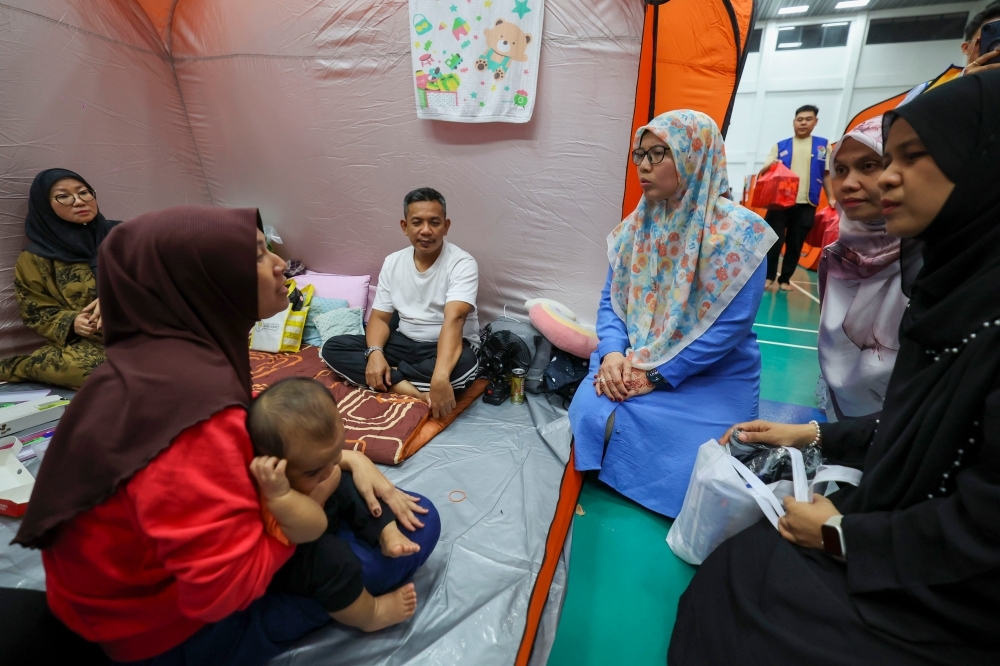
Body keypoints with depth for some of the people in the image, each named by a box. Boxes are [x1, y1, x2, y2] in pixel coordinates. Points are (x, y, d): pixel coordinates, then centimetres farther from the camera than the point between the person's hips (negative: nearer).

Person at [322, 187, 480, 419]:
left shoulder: (462, 263, -16)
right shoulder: (393, 262, 1)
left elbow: (454, 320, -32)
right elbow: (380, 318, 2)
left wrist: (440, 378, -46)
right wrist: (375, 352, -21)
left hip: (447, 347, -5)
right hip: (405, 342, 5)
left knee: (463, 364, -40)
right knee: (333, 348, -11)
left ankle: (390, 379, -17)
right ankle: (415, 392, -25)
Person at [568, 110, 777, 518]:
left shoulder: (738, 232, -13)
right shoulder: (636, 225, 5)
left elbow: (729, 325, -19)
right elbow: (611, 300, 4)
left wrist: (656, 376, -20)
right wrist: (612, 353, -16)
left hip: (710, 381, -3)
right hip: (629, 370, 4)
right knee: (589, 413, -20)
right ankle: (593, 494, 9)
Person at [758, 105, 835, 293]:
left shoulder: (822, 145, 11)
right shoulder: (780, 146, 7)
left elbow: (826, 174, 14)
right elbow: (763, 172, 4)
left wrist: (831, 198, 9)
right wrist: (769, 167, -19)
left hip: (806, 204, 2)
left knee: (796, 244, 4)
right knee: (775, 240, -5)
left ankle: (785, 279, 14)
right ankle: (770, 277, 4)